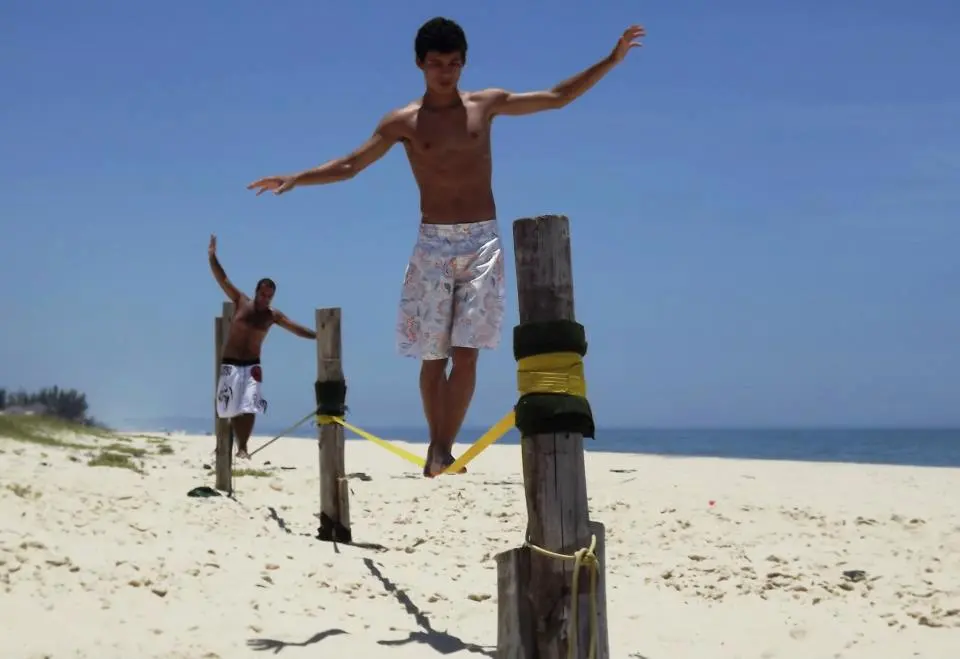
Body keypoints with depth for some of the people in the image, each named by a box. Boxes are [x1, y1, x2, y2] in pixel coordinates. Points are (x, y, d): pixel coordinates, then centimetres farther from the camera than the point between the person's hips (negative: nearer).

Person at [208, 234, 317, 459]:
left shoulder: (273, 315, 2)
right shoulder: (241, 302, 0)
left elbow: (297, 328, -1)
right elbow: (222, 279, 0)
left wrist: (318, 335, -12)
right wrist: (212, 257, -7)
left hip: (252, 365, 1)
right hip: (230, 364, 0)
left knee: (249, 406, -12)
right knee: (233, 407, 0)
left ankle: (243, 447, -8)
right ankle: (240, 444, 11)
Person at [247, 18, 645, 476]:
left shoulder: (486, 104, 7)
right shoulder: (403, 122, 3)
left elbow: (558, 98, 12)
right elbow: (349, 166, 3)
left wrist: (611, 60, 7)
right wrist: (296, 179, -10)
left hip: (482, 241, 0)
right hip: (433, 244, 0)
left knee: (466, 352, -9)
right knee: (433, 356, 4)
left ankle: (443, 450, -9)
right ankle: (437, 447, 17)